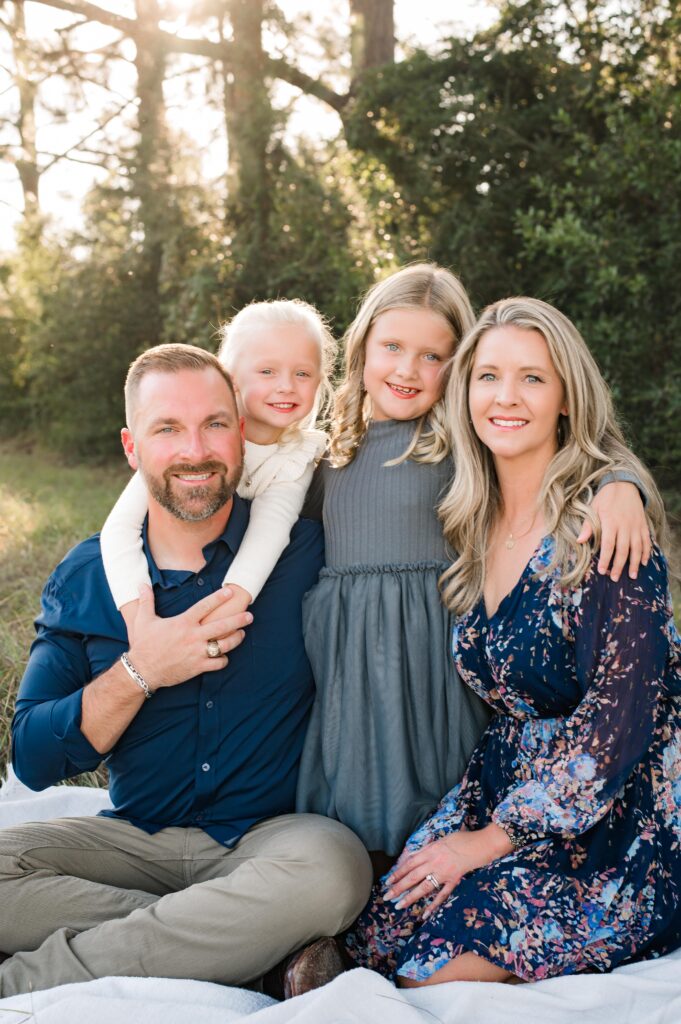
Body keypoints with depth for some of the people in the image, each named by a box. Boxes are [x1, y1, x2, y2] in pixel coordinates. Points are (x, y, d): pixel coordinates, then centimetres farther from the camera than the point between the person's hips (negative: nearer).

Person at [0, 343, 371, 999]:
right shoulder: (85, 579, 2)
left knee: (332, 868, -35)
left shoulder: (306, 547, -3)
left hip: (272, 833, -1)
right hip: (139, 840, 2)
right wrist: (139, 673, -17)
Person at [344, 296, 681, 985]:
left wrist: (495, 837, -16)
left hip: (614, 817, -5)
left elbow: (623, 711, -19)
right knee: (374, 939, -15)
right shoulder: (473, 526, 6)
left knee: (434, 966, -20)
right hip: (506, 785, 6)